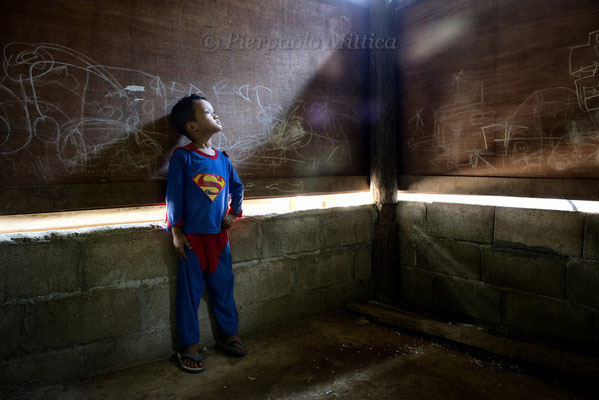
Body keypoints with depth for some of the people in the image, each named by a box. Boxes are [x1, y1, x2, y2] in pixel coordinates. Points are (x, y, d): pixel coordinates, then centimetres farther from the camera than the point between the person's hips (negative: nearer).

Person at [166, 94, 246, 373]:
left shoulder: (223, 159, 6)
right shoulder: (182, 157, -8)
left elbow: (237, 187, 20)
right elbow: (173, 195, -8)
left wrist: (234, 213, 12)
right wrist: (176, 232, -9)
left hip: (219, 235, 5)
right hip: (192, 237, -4)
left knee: (223, 287, 14)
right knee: (190, 292, 5)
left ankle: (229, 334, 31)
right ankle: (189, 346, 19)